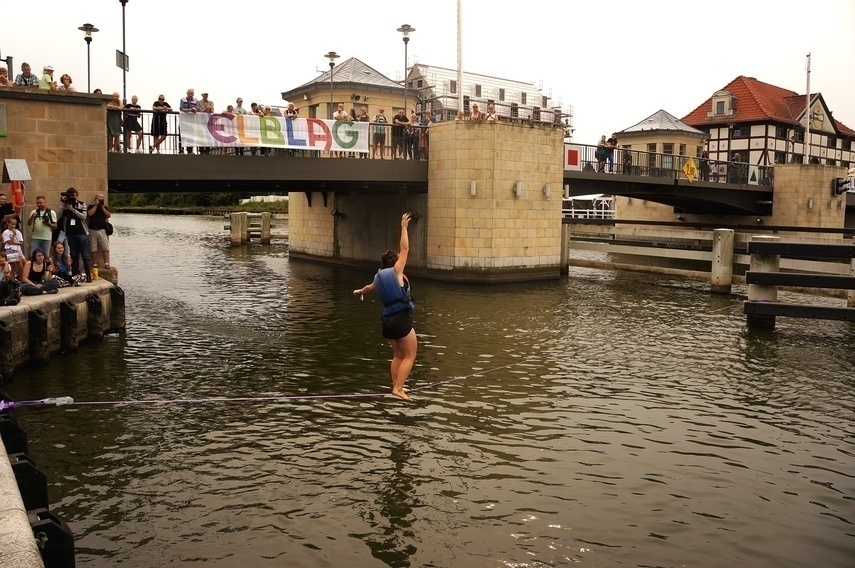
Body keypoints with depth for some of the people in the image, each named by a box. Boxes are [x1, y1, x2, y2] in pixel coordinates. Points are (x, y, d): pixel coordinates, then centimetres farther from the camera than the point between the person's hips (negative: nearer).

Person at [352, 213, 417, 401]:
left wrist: (359, 291, 61)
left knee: (398, 356, 20)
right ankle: (398, 388, -10)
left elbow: (369, 287, 38)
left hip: (387, 320, 8)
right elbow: (404, 249, -3)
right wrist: (404, 227, 5)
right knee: (409, 356, -2)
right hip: (401, 319, -8)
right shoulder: (396, 271, -4)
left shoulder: (379, 277, 15)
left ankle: (396, 386, 19)